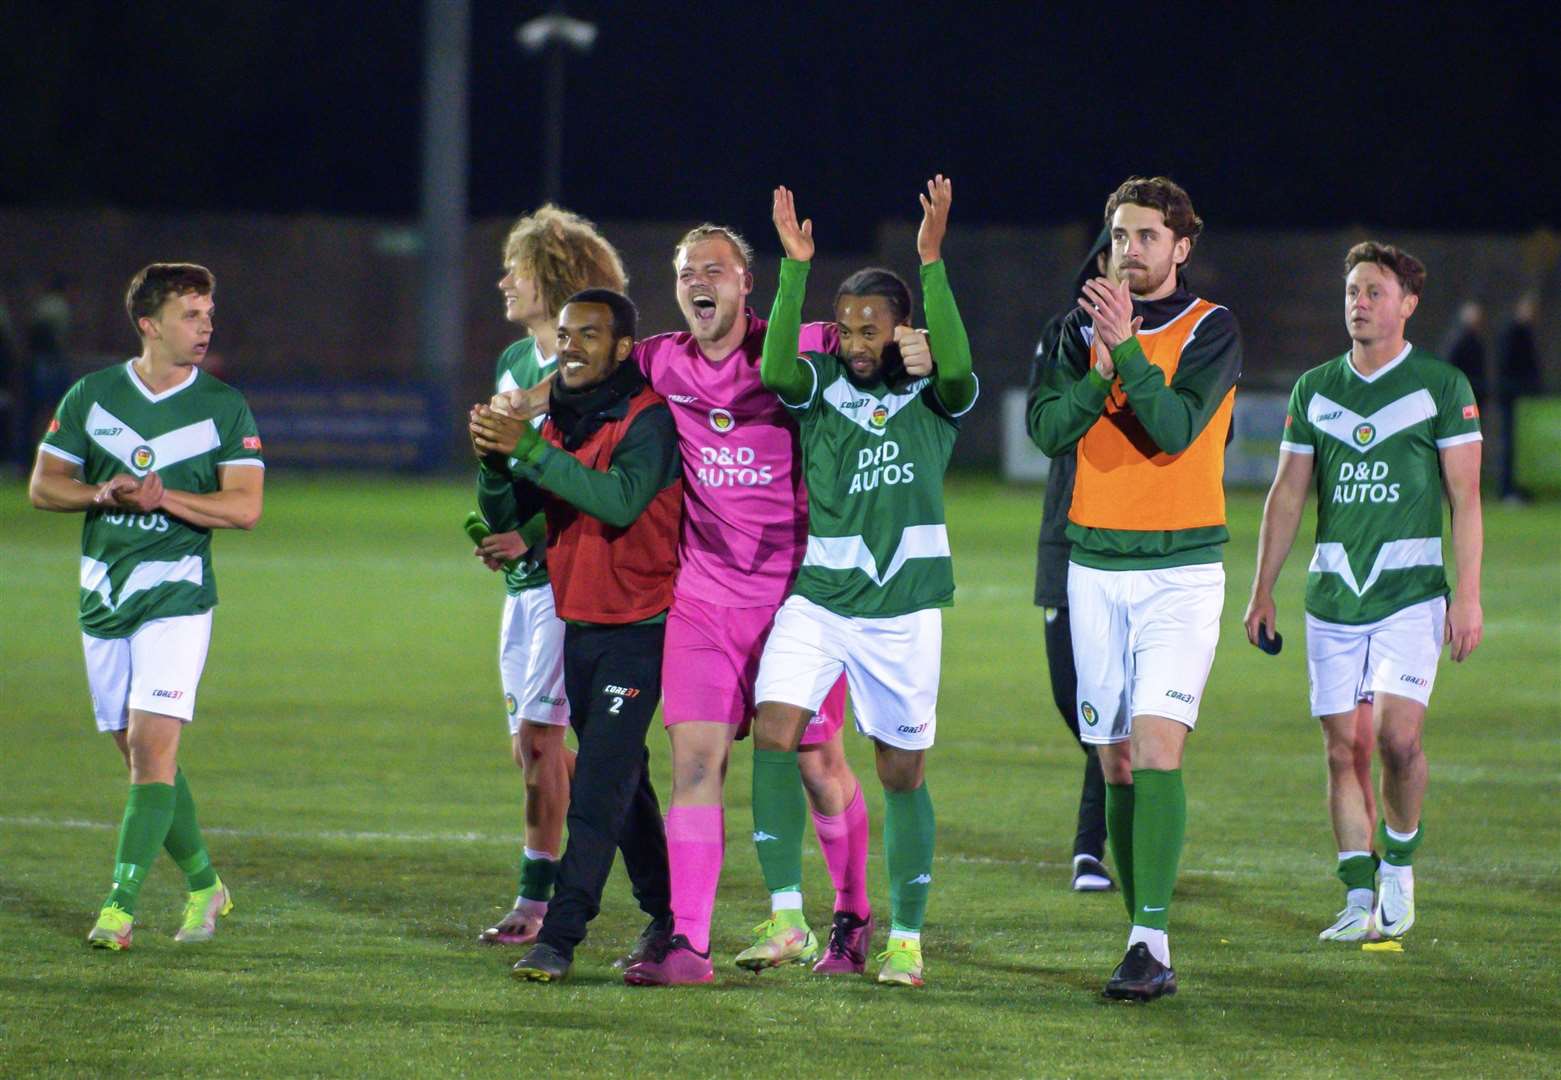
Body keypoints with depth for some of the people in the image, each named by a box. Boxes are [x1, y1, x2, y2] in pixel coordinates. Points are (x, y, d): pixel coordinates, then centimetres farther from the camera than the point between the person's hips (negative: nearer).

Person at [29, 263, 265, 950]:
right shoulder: (92, 396, 5)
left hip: (177, 596, -3)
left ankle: (121, 904, -15)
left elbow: (245, 507, -7)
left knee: (153, 745, -15)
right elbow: (42, 485, 8)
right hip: (104, 599, 3)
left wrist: (160, 495, -19)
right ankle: (203, 885, 23)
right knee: (138, 753, 8)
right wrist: (103, 492, -12)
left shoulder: (225, 409, 0)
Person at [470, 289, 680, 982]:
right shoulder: (559, 419, 10)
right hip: (579, 626, 8)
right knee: (623, 780, 15)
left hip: (638, 630, -8)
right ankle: (665, 914, 26)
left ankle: (560, 935, -19)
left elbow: (622, 500, -30)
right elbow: (507, 512, 5)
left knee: (601, 783, -14)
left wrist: (530, 450, -33)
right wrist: (495, 458, -15)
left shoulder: (649, 419, -13)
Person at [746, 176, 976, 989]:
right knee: (774, 732, -18)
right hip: (818, 597, 1)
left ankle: (905, 938, 15)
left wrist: (932, 262, -30)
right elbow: (775, 368, -17)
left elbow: (957, 366, -22)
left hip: (903, 608, -1)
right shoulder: (820, 386, 4)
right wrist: (795, 267, -27)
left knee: (903, 772, 5)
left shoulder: (932, 398, 0)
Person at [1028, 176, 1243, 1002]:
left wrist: (1129, 348, -25)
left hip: (1181, 569, -4)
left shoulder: (1211, 330, -3)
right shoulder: (1083, 326, 8)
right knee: (1116, 760, 4)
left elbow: (1176, 429, -17)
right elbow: (1047, 428, -4)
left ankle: (1152, 942, -22)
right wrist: (1101, 370, -20)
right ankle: (1145, 943, 10)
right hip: (1096, 566, 4)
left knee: (1157, 744, -17)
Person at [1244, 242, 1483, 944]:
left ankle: (1400, 864, 8)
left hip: (1411, 590, -3)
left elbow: (1465, 497, -1)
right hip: (1332, 595, 3)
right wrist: (1262, 590, 12)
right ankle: (1359, 898, 7)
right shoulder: (1314, 390, 11)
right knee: (1341, 746, 0)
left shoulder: (1442, 386, 1)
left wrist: (1468, 595, -8)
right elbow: (1287, 494, 15)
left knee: (1398, 736, -15)